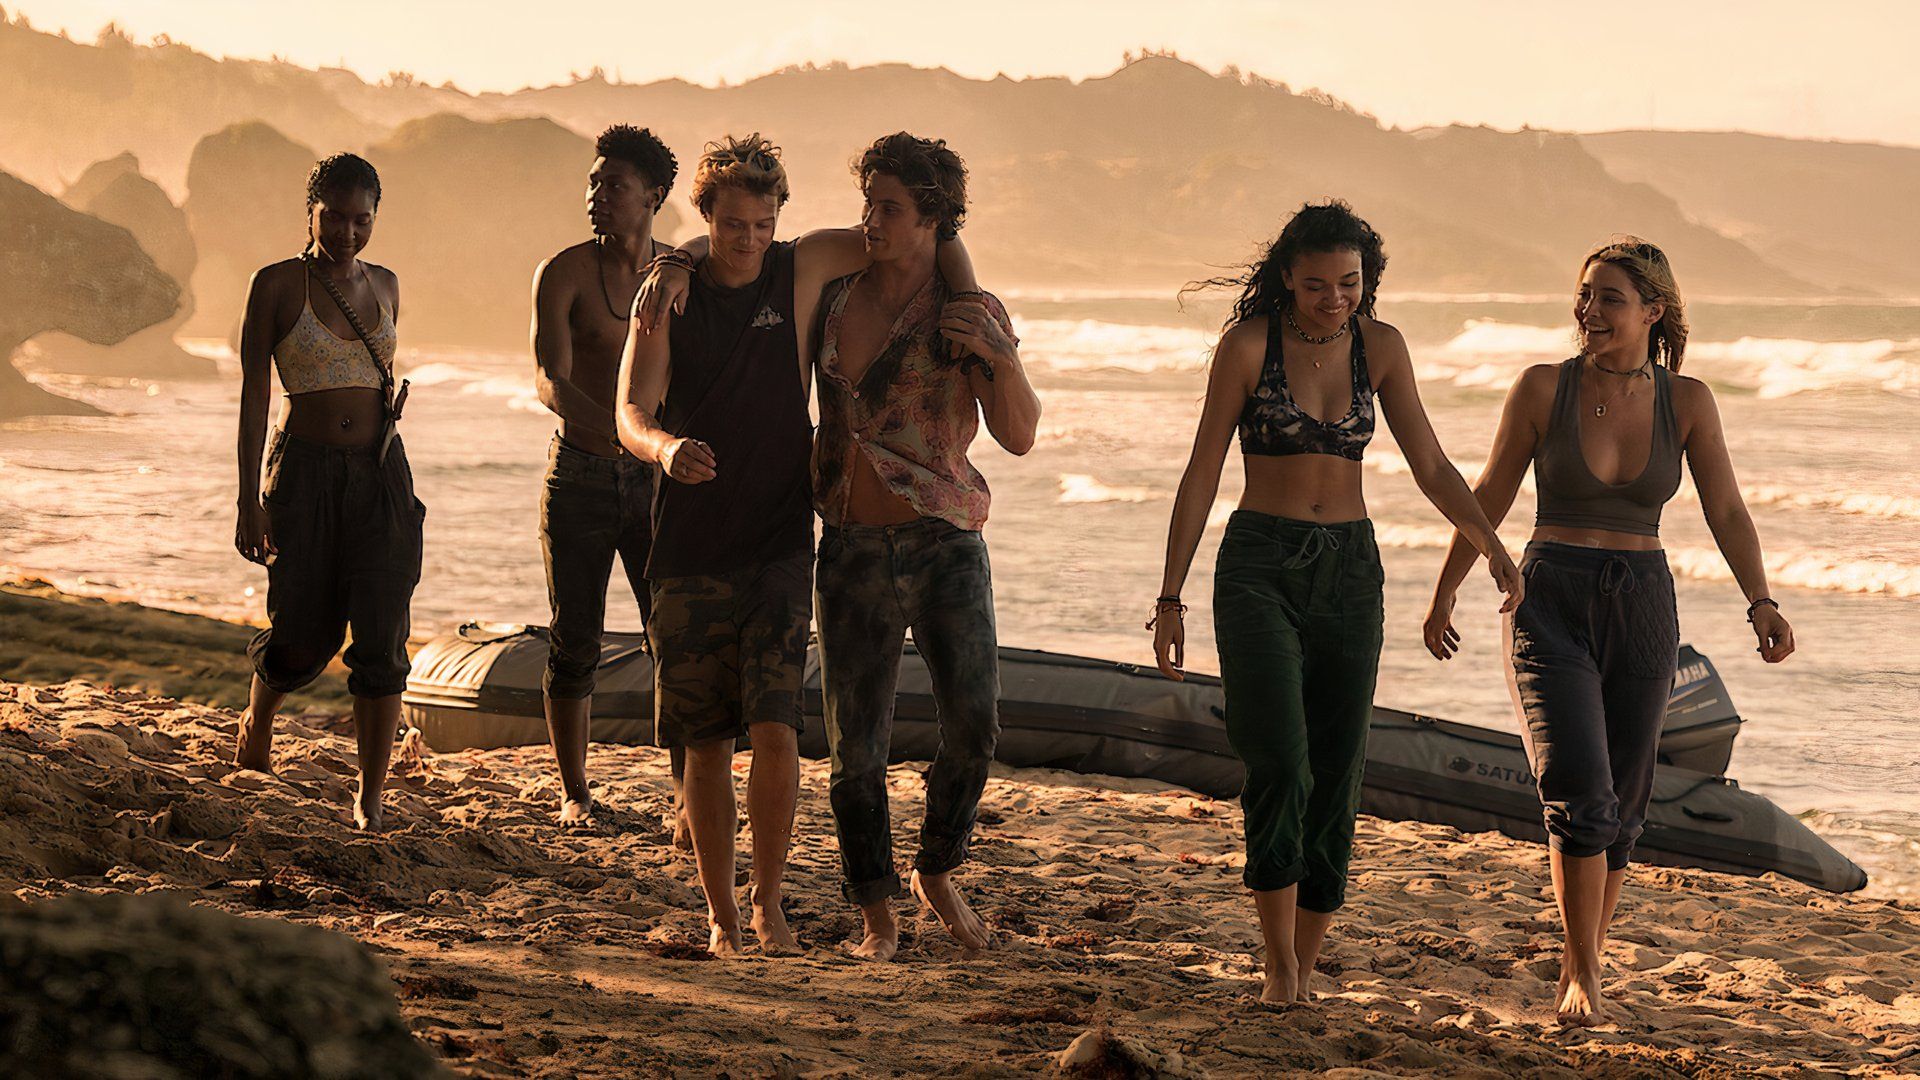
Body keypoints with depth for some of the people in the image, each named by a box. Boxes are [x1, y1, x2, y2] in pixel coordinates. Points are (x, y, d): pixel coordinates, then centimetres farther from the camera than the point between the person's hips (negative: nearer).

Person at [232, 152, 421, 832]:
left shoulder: (385, 287, 10)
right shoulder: (277, 285, -3)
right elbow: (253, 397, -5)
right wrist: (250, 502, -10)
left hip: (381, 475, 3)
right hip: (305, 471, -3)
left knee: (381, 642, -6)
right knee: (303, 640, 2)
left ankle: (370, 801, 0)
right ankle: (256, 725, 36)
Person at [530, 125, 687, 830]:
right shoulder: (564, 274, -6)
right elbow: (550, 378, -20)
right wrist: (613, 426, -37)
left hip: (657, 480, 1)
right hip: (580, 475, -1)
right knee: (574, 645, 5)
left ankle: (690, 799, -3)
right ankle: (574, 792, 19)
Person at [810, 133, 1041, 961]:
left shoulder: (972, 312, -2)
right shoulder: (835, 300, 5)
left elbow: (1019, 436, -9)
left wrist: (1001, 355, -26)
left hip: (946, 545, -2)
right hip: (853, 549, 2)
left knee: (973, 722, -14)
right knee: (856, 745, 0)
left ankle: (938, 874, 12)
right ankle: (877, 917, 16)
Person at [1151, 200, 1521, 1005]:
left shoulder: (1378, 348, 4)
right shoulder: (1250, 344, -7)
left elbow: (1430, 466, 7)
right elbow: (1202, 472, -3)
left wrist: (1490, 543, -9)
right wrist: (1170, 596, -4)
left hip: (1349, 573, 4)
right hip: (1259, 567, -4)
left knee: (1335, 778, 1)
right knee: (1278, 764, -19)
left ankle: (1301, 975, 12)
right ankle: (1279, 964, -10)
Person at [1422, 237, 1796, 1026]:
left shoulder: (1686, 401, -2)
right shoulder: (1543, 388, -7)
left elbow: (1727, 512, -3)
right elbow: (1490, 498, 3)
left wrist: (1761, 604, -18)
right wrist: (1444, 594, 8)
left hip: (1642, 610, 2)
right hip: (1551, 608, -2)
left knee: (1619, 806, 10)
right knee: (1579, 793, -18)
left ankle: (1582, 967, 29)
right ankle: (1583, 978, -8)